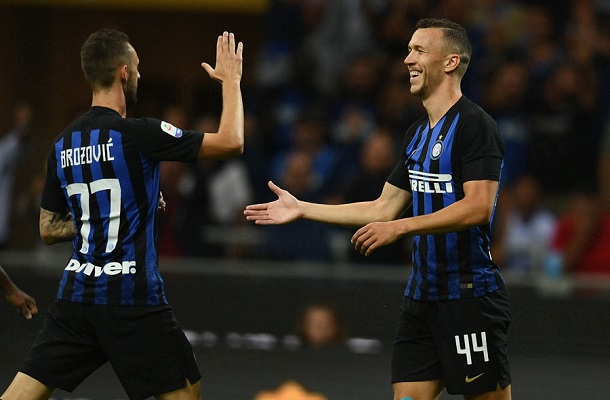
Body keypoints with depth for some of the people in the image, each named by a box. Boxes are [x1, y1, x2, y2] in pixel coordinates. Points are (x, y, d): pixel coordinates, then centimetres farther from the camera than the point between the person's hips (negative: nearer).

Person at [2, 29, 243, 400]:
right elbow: (231, 143, -8)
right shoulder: (137, 133, -11)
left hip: (76, 293, 6)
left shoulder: (63, 144, 9)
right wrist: (231, 80, 5)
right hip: (132, 299, -6)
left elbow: (48, 229, 17)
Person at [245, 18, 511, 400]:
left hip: (471, 295, -9)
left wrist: (401, 227, -23)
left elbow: (478, 208, -22)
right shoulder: (418, 133, 16)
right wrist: (302, 209, 21)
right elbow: (384, 208, 21)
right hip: (423, 295, 9)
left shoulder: (474, 125, -11)